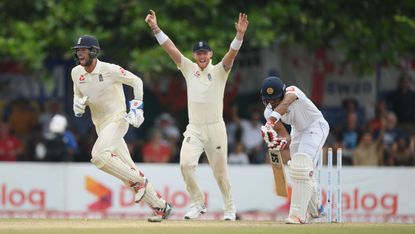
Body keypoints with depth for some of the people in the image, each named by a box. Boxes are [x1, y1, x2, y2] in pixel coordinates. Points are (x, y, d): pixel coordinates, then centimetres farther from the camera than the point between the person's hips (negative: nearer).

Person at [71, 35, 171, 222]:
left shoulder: (110, 70, -14)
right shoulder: (76, 73, 4)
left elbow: (136, 81, -5)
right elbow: (78, 94, 20)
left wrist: (137, 107, -11)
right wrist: (78, 105, -3)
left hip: (117, 120, -7)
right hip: (100, 126, 7)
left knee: (99, 155, -29)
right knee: (127, 169, 5)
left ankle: (138, 181, -13)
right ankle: (160, 206, 11)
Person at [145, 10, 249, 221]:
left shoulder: (219, 71, -1)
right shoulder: (189, 69, 7)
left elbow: (232, 53, -17)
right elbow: (170, 48, 0)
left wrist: (240, 34, -34)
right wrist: (155, 28, -9)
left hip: (215, 128, -2)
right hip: (194, 129, 2)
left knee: (220, 172, 4)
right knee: (186, 164, -19)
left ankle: (229, 208, 23)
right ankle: (197, 203, -4)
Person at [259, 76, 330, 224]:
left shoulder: (292, 92, -29)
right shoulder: (269, 113, -14)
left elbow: (285, 104, -53)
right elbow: (286, 137, -17)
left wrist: (271, 121, -68)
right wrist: (282, 143, -42)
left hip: (316, 126, -7)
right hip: (298, 131, 7)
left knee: (302, 166, -24)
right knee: (298, 169, 13)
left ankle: (298, 215, -26)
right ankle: (315, 209, 40)